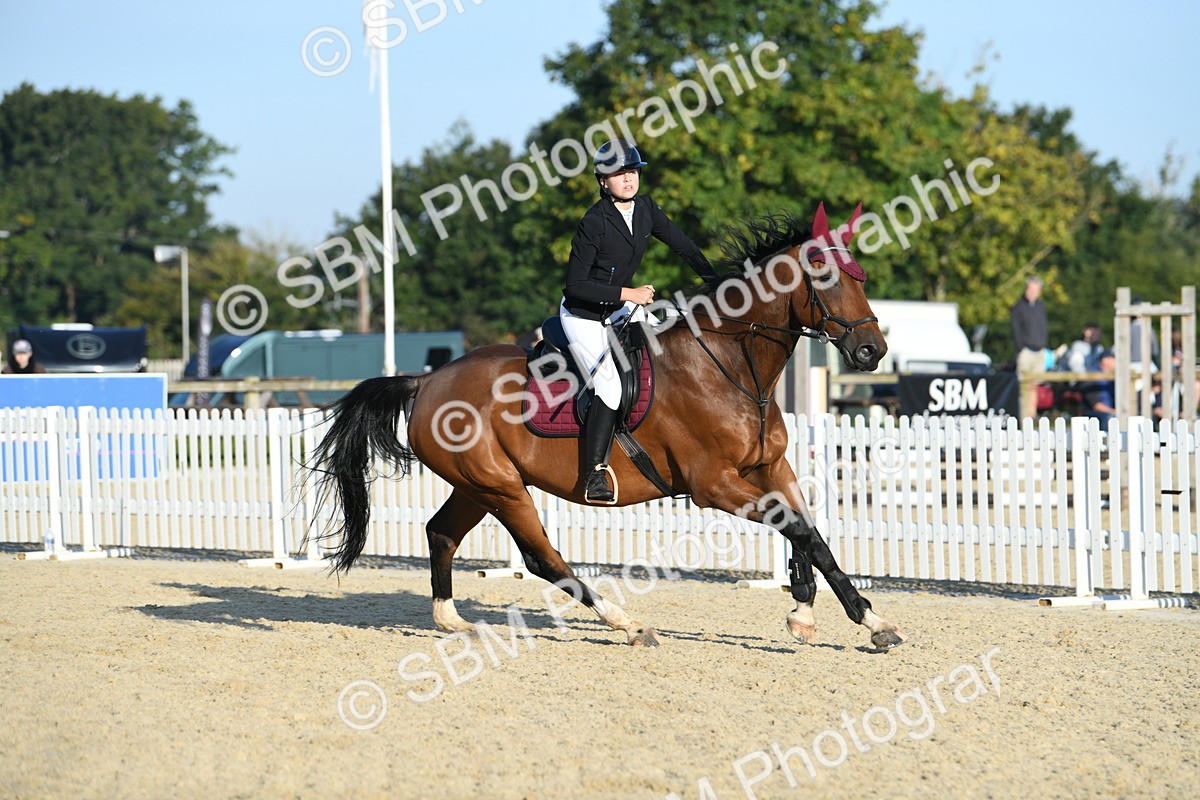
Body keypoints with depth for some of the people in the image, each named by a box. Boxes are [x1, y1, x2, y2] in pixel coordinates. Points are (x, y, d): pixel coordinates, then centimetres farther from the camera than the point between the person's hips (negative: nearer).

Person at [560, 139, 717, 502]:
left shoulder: (646, 210, -3)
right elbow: (575, 285, -22)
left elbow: (683, 246, 9)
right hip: (583, 316, -8)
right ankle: (594, 477, -19)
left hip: (617, 309, 8)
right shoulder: (594, 223, -23)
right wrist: (627, 293, -25)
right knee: (610, 386, -21)